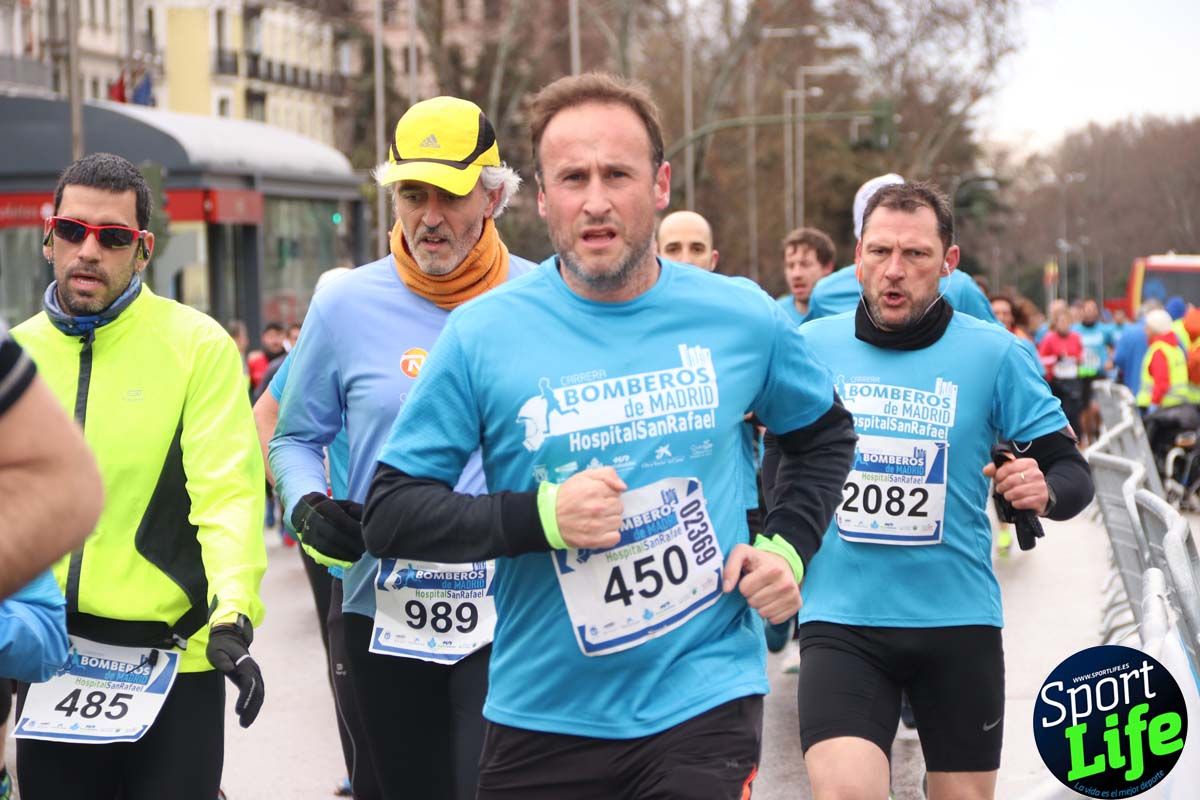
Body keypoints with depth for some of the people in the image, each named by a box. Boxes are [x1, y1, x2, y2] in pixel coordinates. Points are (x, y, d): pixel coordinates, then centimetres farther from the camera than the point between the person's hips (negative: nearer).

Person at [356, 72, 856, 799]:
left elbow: (824, 433, 19)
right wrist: (541, 516, -19)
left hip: (705, 703, 0)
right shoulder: (483, 335, -6)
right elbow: (390, 513, -5)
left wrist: (789, 547, 3)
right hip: (543, 716, 0)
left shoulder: (741, 318, 0)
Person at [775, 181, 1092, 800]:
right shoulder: (810, 347, 0)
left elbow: (1073, 473, -1)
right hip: (840, 618, 0)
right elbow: (780, 468, 16)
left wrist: (1044, 490, -23)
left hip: (958, 619, 1)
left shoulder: (995, 354, -4)